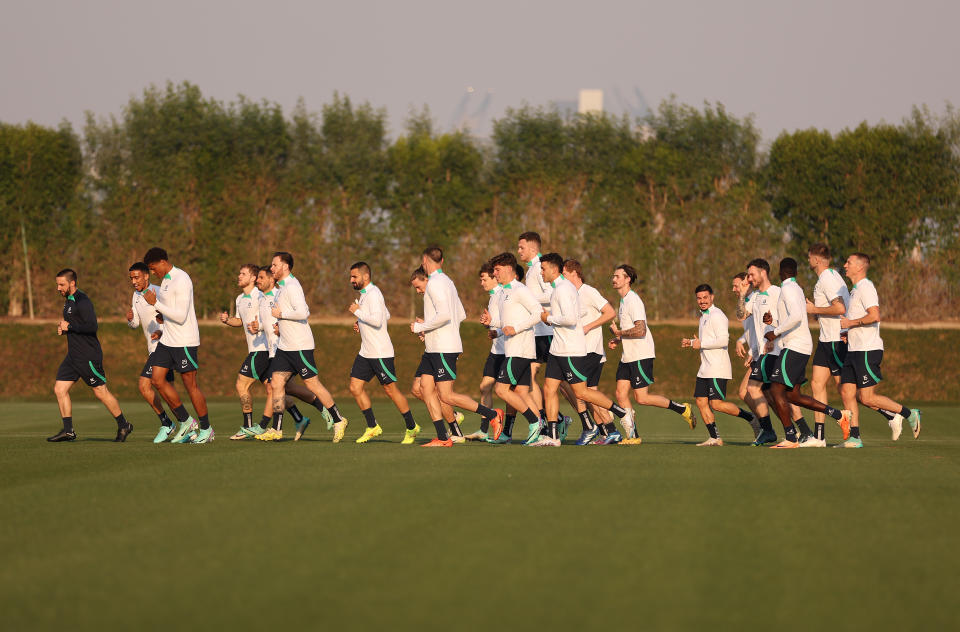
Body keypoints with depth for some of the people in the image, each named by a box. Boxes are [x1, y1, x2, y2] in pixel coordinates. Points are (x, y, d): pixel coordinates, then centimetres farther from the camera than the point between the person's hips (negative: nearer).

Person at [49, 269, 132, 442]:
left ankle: (123, 425, 13)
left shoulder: (82, 301, -16)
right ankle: (68, 431, 3)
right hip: (73, 356, 10)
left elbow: (92, 326, -26)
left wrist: (69, 326, -18)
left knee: (101, 392, -2)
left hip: (88, 356, -10)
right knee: (59, 389, 1)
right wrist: (62, 329, 9)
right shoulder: (68, 301, 15)